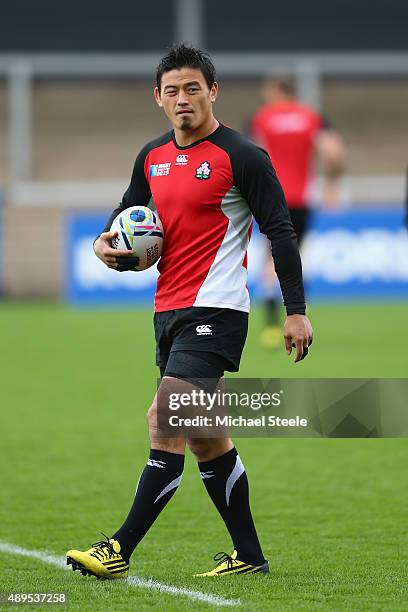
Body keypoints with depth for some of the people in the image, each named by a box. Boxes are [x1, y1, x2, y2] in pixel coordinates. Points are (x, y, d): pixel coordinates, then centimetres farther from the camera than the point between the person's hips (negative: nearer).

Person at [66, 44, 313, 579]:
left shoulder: (241, 157, -8)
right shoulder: (152, 158, 12)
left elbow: (280, 231, -8)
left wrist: (296, 311, -13)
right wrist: (108, 243, 2)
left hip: (215, 311, -8)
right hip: (169, 310, 8)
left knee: (166, 428, -14)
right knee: (205, 437, 11)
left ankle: (121, 550, -15)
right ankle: (249, 554, 19)